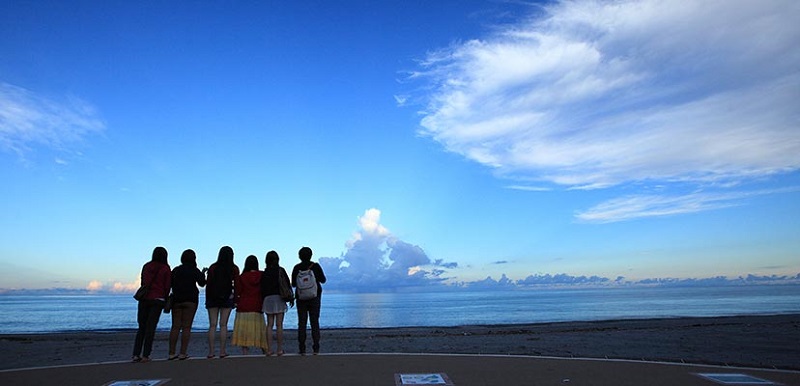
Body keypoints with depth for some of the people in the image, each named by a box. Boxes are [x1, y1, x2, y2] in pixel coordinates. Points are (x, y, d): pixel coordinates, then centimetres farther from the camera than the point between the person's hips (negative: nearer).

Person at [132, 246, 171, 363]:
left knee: (141, 327, 10)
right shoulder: (165, 268, -3)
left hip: (144, 298, 3)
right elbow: (167, 286, -2)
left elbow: (142, 282, 11)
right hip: (157, 299, -3)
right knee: (151, 327, 1)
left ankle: (136, 354, 5)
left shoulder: (146, 266, 7)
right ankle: (145, 355, 1)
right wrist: (165, 300, 10)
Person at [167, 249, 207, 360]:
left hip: (176, 300, 4)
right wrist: (203, 273, 16)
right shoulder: (194, 270, -3)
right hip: (190, 301, -4)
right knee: (186, 327, -2)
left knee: (175, 327, 6)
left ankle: (171, 353, 5)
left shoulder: (175, 270, 7)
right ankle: (183, 353, -5)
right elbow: (202, 283, 2)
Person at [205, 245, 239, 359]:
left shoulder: (213, 267, 3)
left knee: (212, 325, 4)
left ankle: (211, 352, 2)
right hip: (227, 298, -1)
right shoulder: (234, 269, -1)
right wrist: (235, 298, 7)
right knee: (223, 325, 2)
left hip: (212, 298, 1)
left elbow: (208, 284, 3)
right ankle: (222, 351, 1)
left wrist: (207, 299, 10)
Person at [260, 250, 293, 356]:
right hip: (279, 298, -2)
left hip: (268, 299, 2)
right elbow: (287, 284, -1)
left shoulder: (264, 273, 4)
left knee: (269, 325, 7)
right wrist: (291, 298, 8)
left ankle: (269, 349, 5)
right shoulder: (281, 271, -2)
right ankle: (279, 349, 2)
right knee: (279, 325, 1)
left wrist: (264, 300, 13)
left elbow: (262, 288, 5)